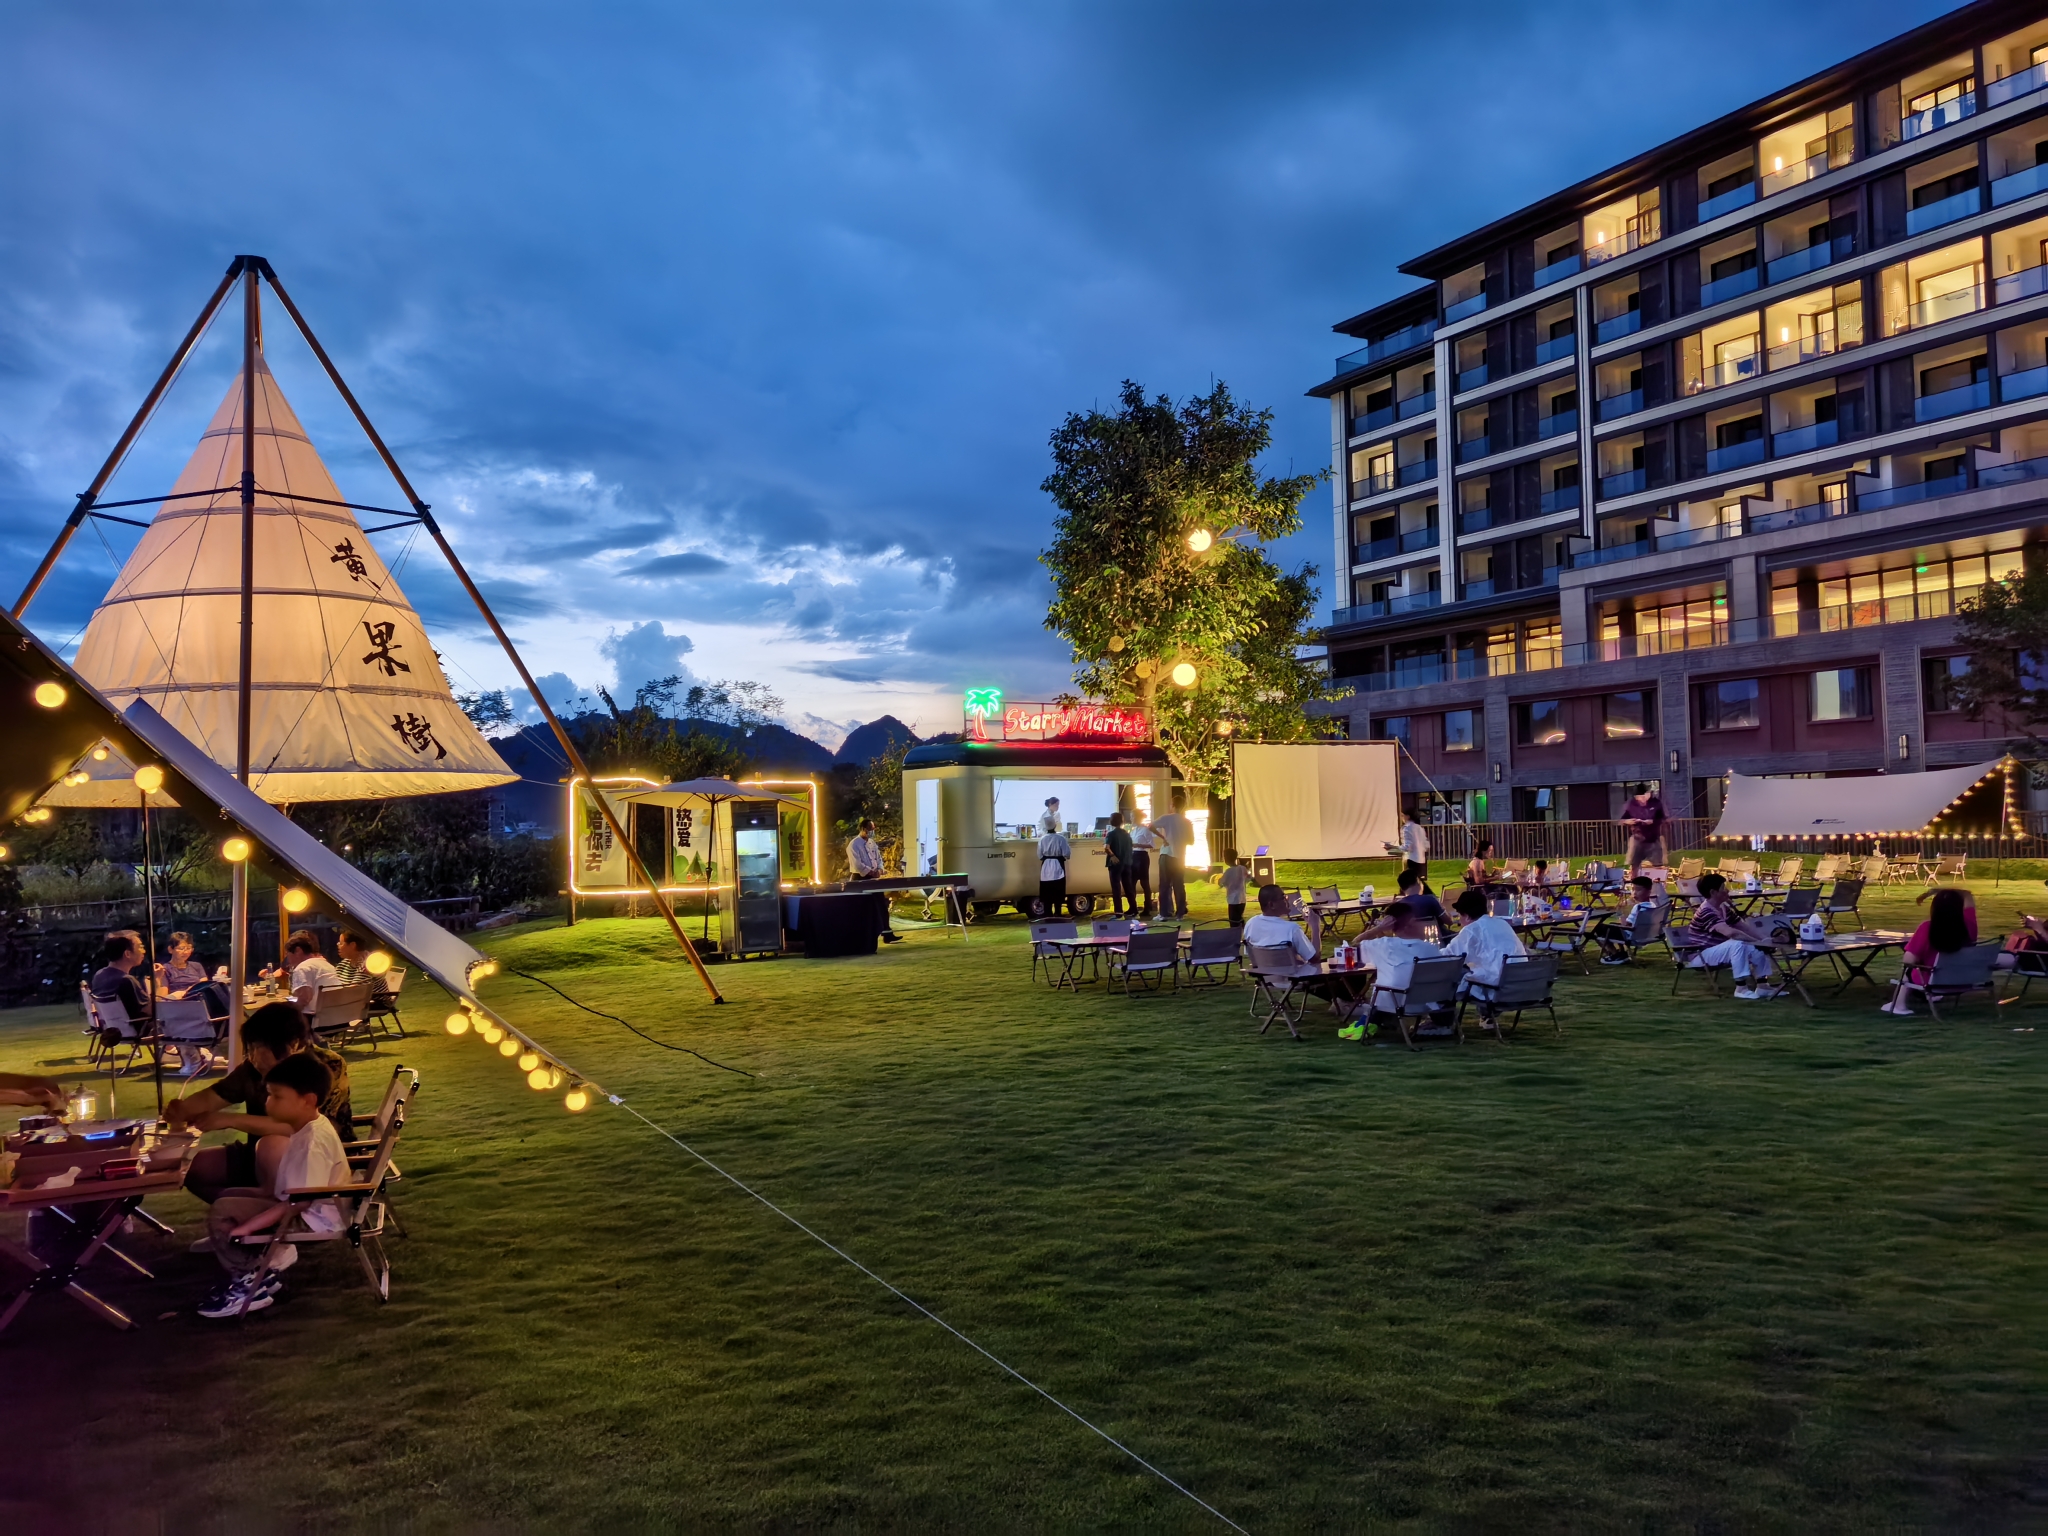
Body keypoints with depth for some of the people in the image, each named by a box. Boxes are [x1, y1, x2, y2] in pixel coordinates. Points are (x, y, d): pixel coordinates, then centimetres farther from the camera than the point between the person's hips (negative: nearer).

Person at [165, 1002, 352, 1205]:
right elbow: (212, 1096, 4)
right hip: (262, 1159, 8)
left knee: (271, 1146, -35)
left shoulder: (328, 1068, -24)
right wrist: (181, 1110, -20)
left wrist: (231, 1120, -35)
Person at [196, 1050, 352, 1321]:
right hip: (298, 1204, 11)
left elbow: (297, 1203, -30)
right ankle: (267, 1264, 12)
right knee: (227, 1196, 20)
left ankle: (255, 1283, -4)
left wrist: (245, 1228, -29)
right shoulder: (307, 1128, 4)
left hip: (314, 1218, -11)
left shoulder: (314, 1141, -27)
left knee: (221, 1214, -17)